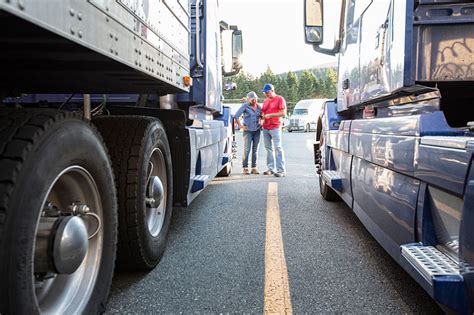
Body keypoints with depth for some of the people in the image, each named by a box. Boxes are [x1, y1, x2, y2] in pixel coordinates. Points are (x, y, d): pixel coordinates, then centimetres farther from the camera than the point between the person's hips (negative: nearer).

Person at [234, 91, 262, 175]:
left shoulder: (258, 107, 8)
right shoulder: (245, 106, -6)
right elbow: (236, 116, -9)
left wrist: (261, 124, 11)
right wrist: (241, 126, -9)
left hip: (257, 130, 5)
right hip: (248, 130, -4)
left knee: (255, 150, 5)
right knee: (247, 150, -8)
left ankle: (254, 168, 11)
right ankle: (245, 168, 0)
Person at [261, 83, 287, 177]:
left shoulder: (279, 99, -2)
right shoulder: (265, 101, 19)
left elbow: (283, 113, -10)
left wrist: (270, 115, -12)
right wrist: (262, 117, 5)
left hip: (275, 127, -7)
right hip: (265, 128, 7)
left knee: (278, 148, -9)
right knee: (268, 148, 6)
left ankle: (281, 170, -9)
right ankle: (271, 168, 12)